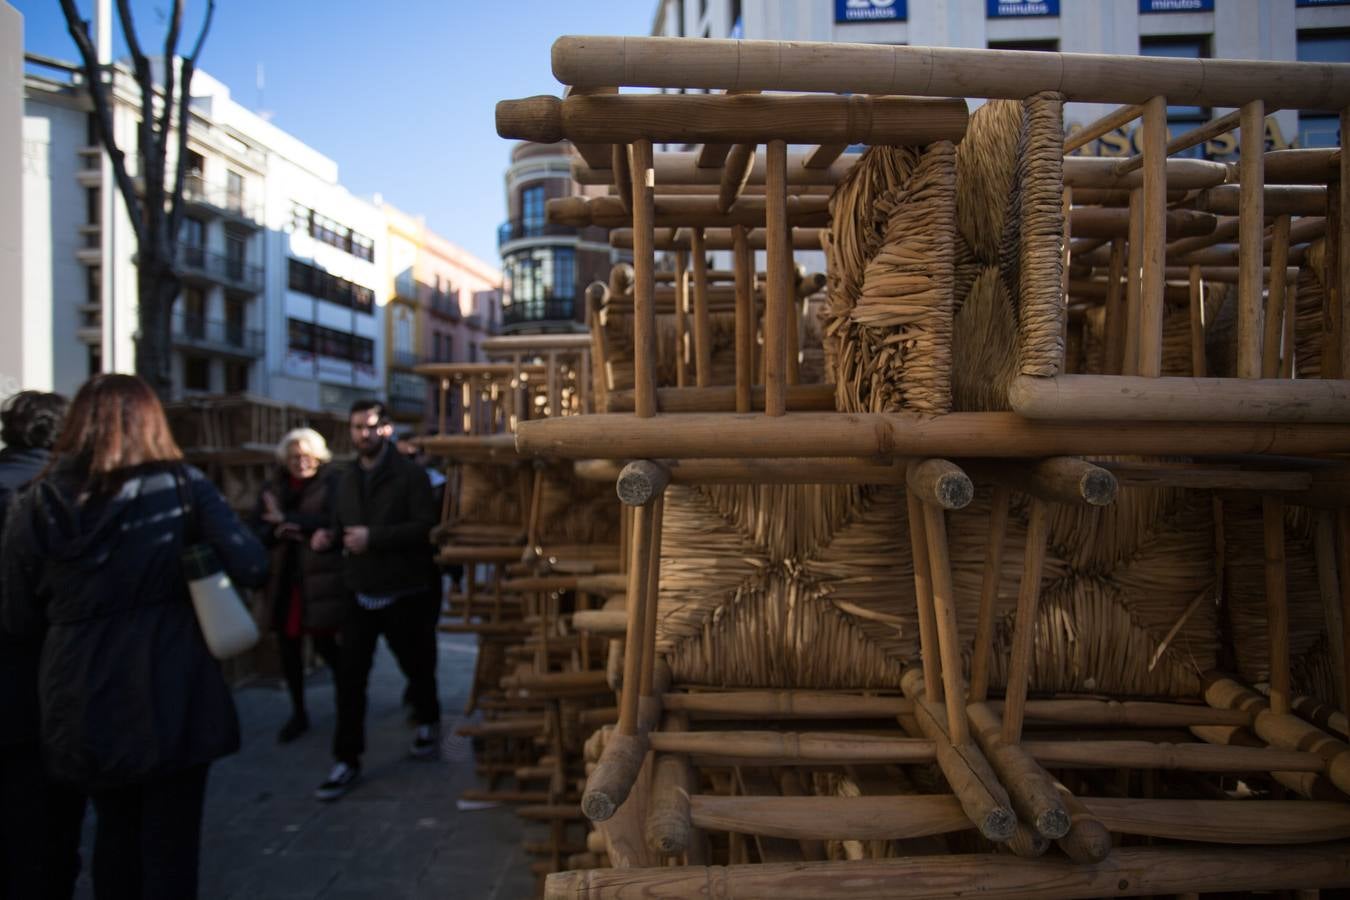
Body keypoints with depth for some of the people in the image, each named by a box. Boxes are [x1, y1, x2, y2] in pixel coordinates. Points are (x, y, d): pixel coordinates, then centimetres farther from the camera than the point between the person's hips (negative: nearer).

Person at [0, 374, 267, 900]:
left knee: (115, 828, 25)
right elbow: (251, 569, -15)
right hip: (171, 698, -3)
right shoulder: (182, 486, -7)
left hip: (82, 704, 3)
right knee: (170, 840, 10)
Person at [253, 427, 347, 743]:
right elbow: (257, 531, 5)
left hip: (322, 579, -5)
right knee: (288, 647, 12)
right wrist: (277, 531, -17)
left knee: (324, 643, 2)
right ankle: (298, 713, 29)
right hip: (284, 580, 5)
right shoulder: (272, 490, 9)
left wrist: (287, 519, -18)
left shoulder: (332, 483, -6)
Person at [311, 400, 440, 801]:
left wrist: (374, 538, -26)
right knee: (350, 679, 1)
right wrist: (329, 536, -5)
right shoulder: (346, 478, 10)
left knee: (416, 666, 15)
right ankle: (346, 760, 11)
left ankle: (429, 722, 42)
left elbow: (425, 527, -20)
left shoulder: (410, 474, -10)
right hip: (360, 595, 4)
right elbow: (342, 527, 18)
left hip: (403, 594, -4)